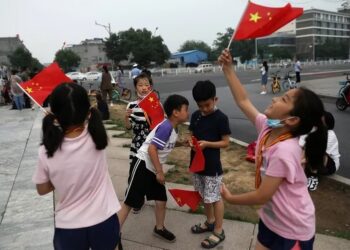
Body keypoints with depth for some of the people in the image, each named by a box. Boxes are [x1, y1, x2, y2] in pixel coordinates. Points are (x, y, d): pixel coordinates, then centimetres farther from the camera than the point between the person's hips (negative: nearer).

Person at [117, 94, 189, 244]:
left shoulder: (173, 128, 7)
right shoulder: (166, 127, -22)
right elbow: (151, 149, -24)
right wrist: (160, 172, -18)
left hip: (153, 169, 9)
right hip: (143, 165, -9)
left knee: (161, 200, 14)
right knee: (129, 202, -3)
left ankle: (159, 228, 37)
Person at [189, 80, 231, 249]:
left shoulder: (221, 118, -14)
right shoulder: (195, 116, 3)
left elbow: (226, 142, -12)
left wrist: (207, 144, -24)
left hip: (212, 166, -6)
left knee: (214, 198, 5)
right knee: (204, 196, 20)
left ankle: (219, 231, 21)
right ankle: (210, 222, 40)